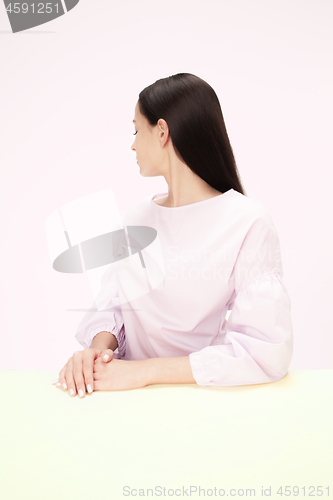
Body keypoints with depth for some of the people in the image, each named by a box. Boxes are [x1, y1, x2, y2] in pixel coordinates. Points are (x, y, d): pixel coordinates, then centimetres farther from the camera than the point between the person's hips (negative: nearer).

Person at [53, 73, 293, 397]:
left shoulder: (248, 223, -14)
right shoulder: (137, 218, 6)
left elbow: (268, 353, -21)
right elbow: (111, 306, 8)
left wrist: (144, 370, -21)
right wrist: (98, 348, -14)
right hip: (133, 397, 4)